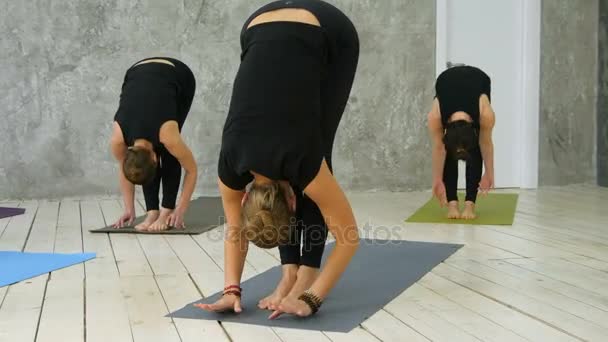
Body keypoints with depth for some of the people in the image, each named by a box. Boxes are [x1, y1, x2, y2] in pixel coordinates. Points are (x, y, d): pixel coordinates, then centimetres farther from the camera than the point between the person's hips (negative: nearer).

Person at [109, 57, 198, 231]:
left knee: (168, 152, -14)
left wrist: (180, 210, -14)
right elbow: (123, 169, -3)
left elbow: (192, 170, -17)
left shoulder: (166, 134, -34)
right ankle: (152, 212, -5)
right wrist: (129, 209, 0)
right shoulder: (118, 139, -25)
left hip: (180, 77, -2)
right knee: (156, 150, -11)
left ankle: (166, 211, -6)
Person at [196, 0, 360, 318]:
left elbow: (349, 237, -17)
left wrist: (311, 298, -22)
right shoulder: (232, 165, -18)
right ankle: (290, 274, 2)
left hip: (331, 35, -3)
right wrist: (232, 289, -9)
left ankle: (306, 273, -3)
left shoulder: (299, 159, -27)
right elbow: (235, 229, 0)